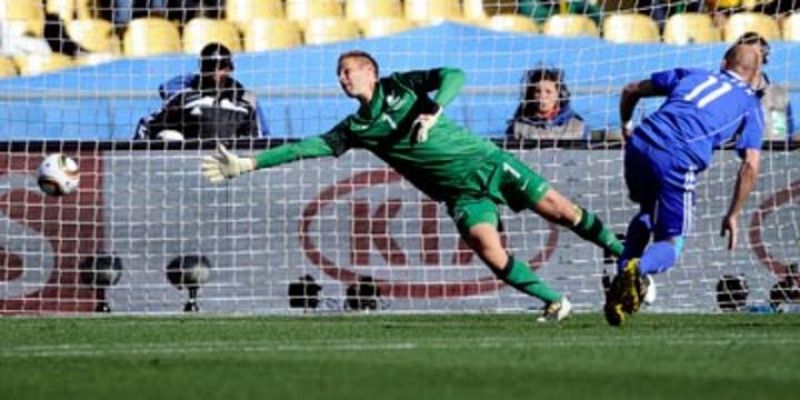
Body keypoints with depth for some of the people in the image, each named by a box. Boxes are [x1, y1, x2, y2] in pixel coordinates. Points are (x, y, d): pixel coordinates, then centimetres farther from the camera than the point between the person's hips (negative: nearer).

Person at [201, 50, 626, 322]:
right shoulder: (356, 128, 7)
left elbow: (453, 75, -10)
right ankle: (554, 301, -9)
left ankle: (619, 250, 11)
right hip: (462, 192, 2)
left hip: (485, 160, -2)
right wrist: (244, 164, -1)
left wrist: (432, 111, -27)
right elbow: (307, 147, 4)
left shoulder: (400, 86, -1)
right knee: (488, 249, -21)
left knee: (559, 208, -5)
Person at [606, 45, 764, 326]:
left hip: (640, 145, 4)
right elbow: (750, 165, 7)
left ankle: (623, 272, 13)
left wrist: (626, 126, 48)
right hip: (678, 162, -4)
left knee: (647, 213, 33)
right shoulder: (750, 105, 19)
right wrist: (733, 215, 13)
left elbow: (631, 91, 32)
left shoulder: (692, 76, 28)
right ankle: (640, 267, -25)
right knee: (670, 243, 9)